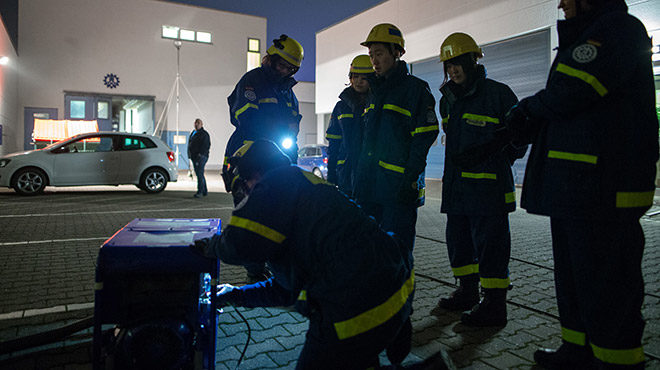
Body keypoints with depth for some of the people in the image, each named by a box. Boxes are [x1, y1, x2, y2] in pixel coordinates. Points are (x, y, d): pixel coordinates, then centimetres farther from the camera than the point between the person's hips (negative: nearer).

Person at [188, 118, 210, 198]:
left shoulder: (204, 134, -8)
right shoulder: (193, 133, 18)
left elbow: (206, 146, -15)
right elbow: (190, 144, 25)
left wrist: (200, 154, -20)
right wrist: (190, 155, 15)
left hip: (201, 157, -9)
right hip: (194, 157, 9)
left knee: (199, 174, -13)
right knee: (199, 174, 12)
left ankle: (200, 192, -12)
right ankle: (205, 191, 20)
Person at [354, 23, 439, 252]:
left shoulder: (416, 89, -3)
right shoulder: (376, 90, 19)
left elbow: (425, 137, -10)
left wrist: (410, 178, -17)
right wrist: (360, 175, 17)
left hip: (398, 184, -7)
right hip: (368, 185, 7)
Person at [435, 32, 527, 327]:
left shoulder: (497, 93, -5)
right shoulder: (448, 100, 16)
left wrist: (503, 159, 8)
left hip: (489, 185, -7)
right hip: (455, 185, 8)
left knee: (490, 242, -4)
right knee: (458, 239, 13)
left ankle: (495, 305, 5)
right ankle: (467, 292, 29)